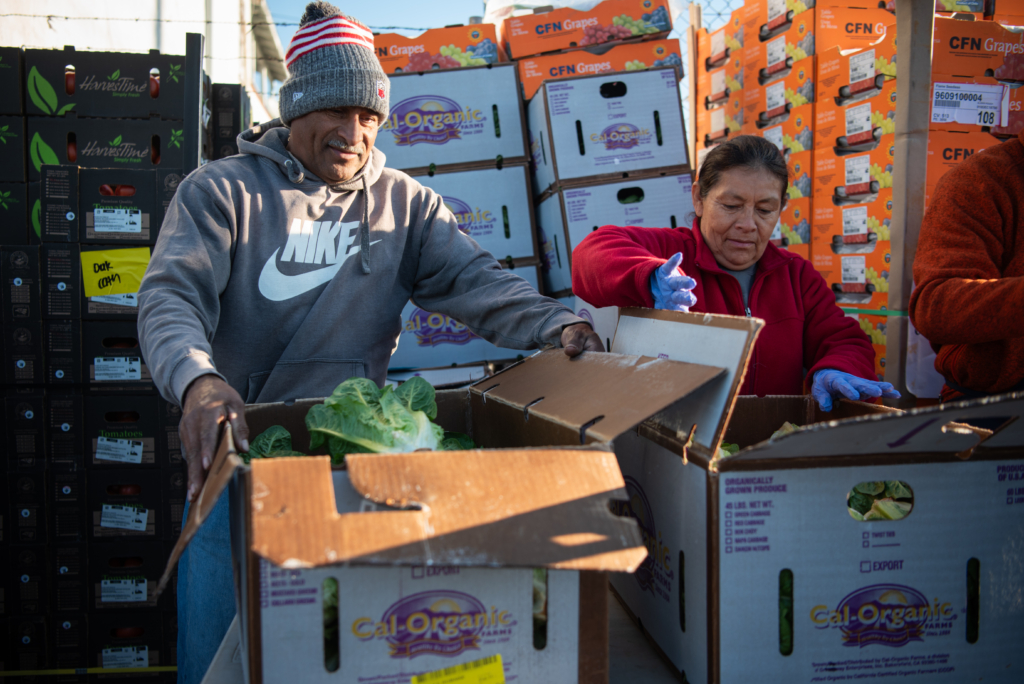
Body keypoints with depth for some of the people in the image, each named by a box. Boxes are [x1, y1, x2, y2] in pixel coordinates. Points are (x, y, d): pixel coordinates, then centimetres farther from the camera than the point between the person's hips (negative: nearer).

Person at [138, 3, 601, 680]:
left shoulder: (405, 204, 7)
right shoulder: (222, 191, 0)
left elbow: (475, 279, -6)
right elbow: (171, 296, -12)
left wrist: (555, 323, -25)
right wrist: (197, 380, -33)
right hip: (238, 443, -1)